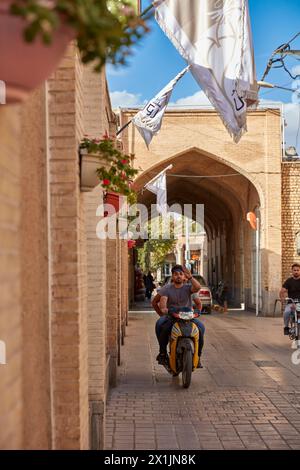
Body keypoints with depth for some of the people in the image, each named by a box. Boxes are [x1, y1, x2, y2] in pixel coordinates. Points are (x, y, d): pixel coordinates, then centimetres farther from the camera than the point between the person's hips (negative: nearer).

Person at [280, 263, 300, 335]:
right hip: (291, 303, 0)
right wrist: (282, 298, -23)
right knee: (287, 312, -32)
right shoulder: (289, 281, 5)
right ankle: (286, 327, -8)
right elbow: (282, 291, -2)